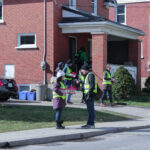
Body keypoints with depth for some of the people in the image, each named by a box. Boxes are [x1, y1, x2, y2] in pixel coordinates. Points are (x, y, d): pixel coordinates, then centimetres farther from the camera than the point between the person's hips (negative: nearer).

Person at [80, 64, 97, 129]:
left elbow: (92, 85, -20)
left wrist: (89, 94, -23)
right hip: (88, 94, 10)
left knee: (90, 109, -9)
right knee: (90, 109, 12)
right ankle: (90, 123, 16)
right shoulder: (88, 75, 21)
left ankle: (91, 124, -8)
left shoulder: (90, 75, -11)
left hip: (90, 94, -10)